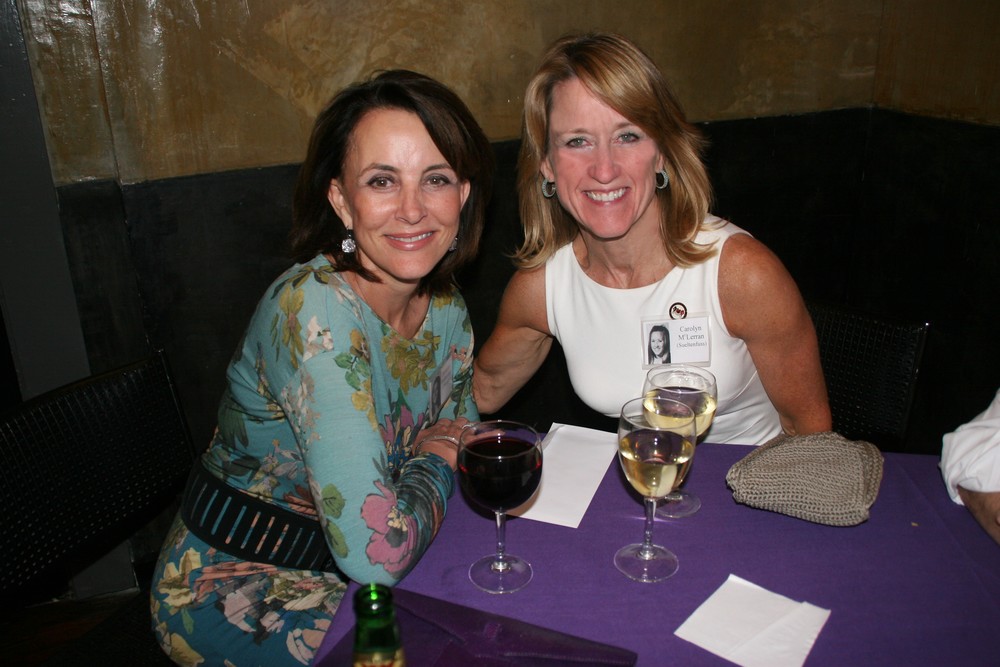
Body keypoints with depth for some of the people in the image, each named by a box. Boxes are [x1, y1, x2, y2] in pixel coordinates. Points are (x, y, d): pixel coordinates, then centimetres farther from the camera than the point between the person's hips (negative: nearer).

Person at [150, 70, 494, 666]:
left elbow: (460, 436, 11)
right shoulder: (314, 309, -29)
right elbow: (376, 553, -34)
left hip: (341, 576, 6)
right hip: (233, 591, -6)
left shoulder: (447, 308, -5)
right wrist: (436, 461, -15)